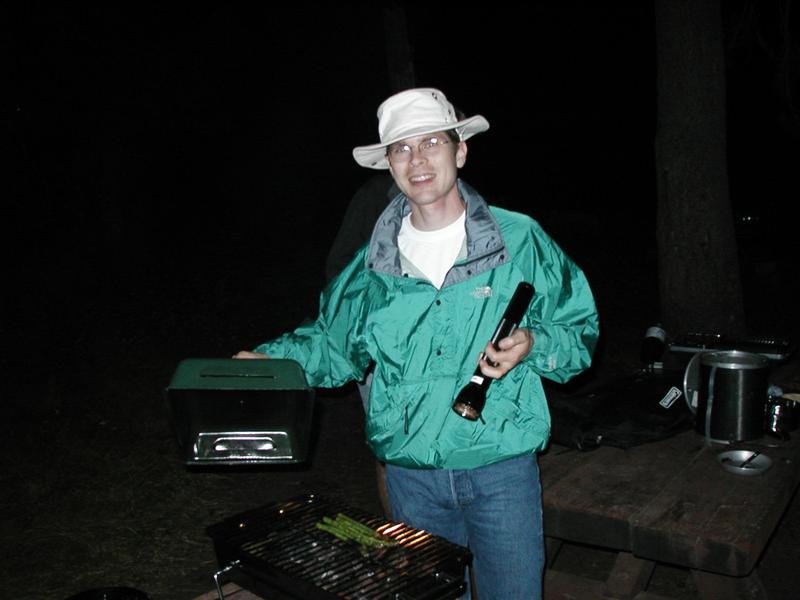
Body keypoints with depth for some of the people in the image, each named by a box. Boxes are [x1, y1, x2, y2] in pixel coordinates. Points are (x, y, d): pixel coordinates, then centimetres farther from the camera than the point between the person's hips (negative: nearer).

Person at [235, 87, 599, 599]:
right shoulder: (376, 263, 2)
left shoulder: (521, 240, -6)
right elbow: (335, 342, 13)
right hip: (410, 474, 3)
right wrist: (270, 361, -2)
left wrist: (533, 345, -20)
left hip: (501, 467, -2)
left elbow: (581, 330, 0)